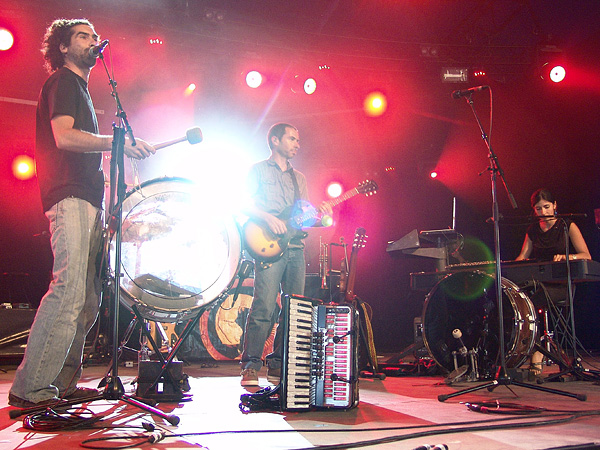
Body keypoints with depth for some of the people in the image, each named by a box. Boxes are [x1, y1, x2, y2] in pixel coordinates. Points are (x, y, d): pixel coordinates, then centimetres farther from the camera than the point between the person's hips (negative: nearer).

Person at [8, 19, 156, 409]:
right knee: (69, 289, -18)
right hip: (69, 197, -10)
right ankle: (30, 388, -14)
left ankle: (63, 382, 11)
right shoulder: (62, 81, 1)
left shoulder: (80, 88, 30)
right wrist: (118, 142, -22)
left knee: (88, 297, 6)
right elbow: (63, 136, -16)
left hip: (87, 201, 10)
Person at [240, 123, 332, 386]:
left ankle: (278, 365, 10)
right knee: (264, 307, -15)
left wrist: (320, 215, 2)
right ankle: (250, 367, -10)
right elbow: (245, 206, -1)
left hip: (296, 248, 6)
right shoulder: (259, 170, 9)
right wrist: (268, 218, -15)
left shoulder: (299, 178, 26)